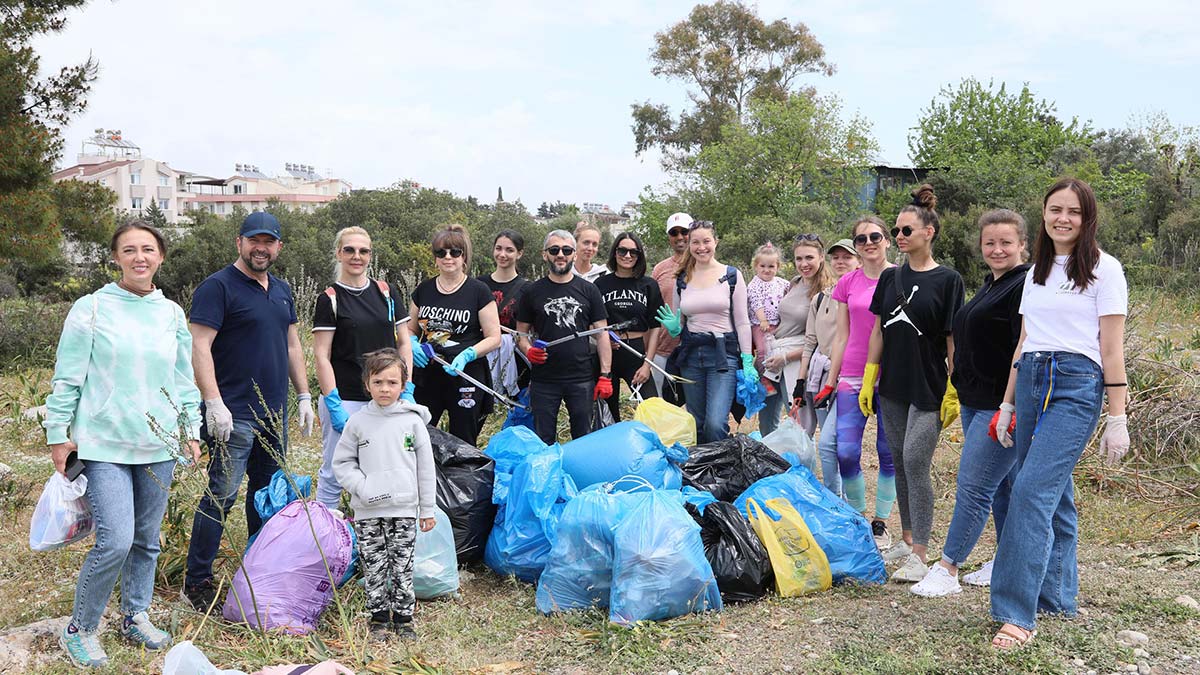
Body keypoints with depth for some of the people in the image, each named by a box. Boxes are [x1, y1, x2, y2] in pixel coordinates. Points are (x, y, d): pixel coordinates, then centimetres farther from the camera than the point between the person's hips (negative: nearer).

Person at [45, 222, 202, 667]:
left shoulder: (173, 314, 7)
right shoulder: (92, 308, -5)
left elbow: (184, 380, 14)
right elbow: (67, 379, -2)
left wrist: (192, 430, 12)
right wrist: (59, 434, -3)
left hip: (158, 446, 4)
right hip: (104, 445, -4)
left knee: (147, 539, 12)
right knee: (115, 542, -12)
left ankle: (135, 617, 31)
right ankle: (80, 630, 8)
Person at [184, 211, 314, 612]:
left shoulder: (281, 290, 16)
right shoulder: (218, 287, -8)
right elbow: (199, 346, -15)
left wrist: (304, 396, 16)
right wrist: (214, 402, -22)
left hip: (275, 413, 8)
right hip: (233, 414, -8)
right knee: (221, 496, -7)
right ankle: (197, 583, 2)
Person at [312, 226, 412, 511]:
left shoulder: (387, 292, 9)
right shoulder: (329, 299, -2)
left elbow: (404, 342, 10)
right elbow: (321, 356, -6)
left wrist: (406, 390, 1)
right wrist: (334, 405, -13)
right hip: (344, 400, -3)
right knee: (334, 474, 0)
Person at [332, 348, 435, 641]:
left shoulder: (412, 420, 1)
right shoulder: (357, 422, 2)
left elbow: (426, 467, 5)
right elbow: (341, 463, 6)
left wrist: (428, 508, 5)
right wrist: (362, 487, -10)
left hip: (404, 509, 0)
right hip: (367, 511, 1)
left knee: (402, 567, 4)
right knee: (374, 567, 6)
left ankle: (404, 617, 17)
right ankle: (379, 618, 19)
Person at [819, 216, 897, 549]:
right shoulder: (848, 283, 8)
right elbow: (841, 337, 11)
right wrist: (830, 383, 8)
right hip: (853, 377, 2)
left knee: (889, 453, 4)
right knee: (846, 452, -4)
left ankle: (880, 522, 19)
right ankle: (857, 517, 16)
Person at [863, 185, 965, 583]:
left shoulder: (947, 280, -5)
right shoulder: (890, 278, 10)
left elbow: (953, 339, -7)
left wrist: (954, 391, -11)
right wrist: (868, 380, 9)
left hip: (928, 389, -5)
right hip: (893, 388, 6)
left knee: (915, 462, -12)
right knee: (900, 463, 11)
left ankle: (919, 555, -7)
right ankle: (907, 539, 24)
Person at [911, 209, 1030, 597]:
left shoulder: (1025, 286, -13)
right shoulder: (991, 284, 18)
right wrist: (960, 392, 23)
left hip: (1002, 405, -10)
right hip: (976, 402, 10)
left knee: (974, 486, -7)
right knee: (1003, 486, 16)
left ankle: (947, 570, -1)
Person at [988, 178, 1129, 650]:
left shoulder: (1104, 270, -1)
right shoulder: (1037, 272, 16)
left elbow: (1113, 351, -5)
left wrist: (1117, 419, -8)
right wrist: (1007, 405, 17)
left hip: (1077, 386, -6)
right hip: (1031, 383, 6)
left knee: (1032, 490, -17)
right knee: (1054, 494, 9)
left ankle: (1017, 615, -15)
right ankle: (1057, 599, 20)